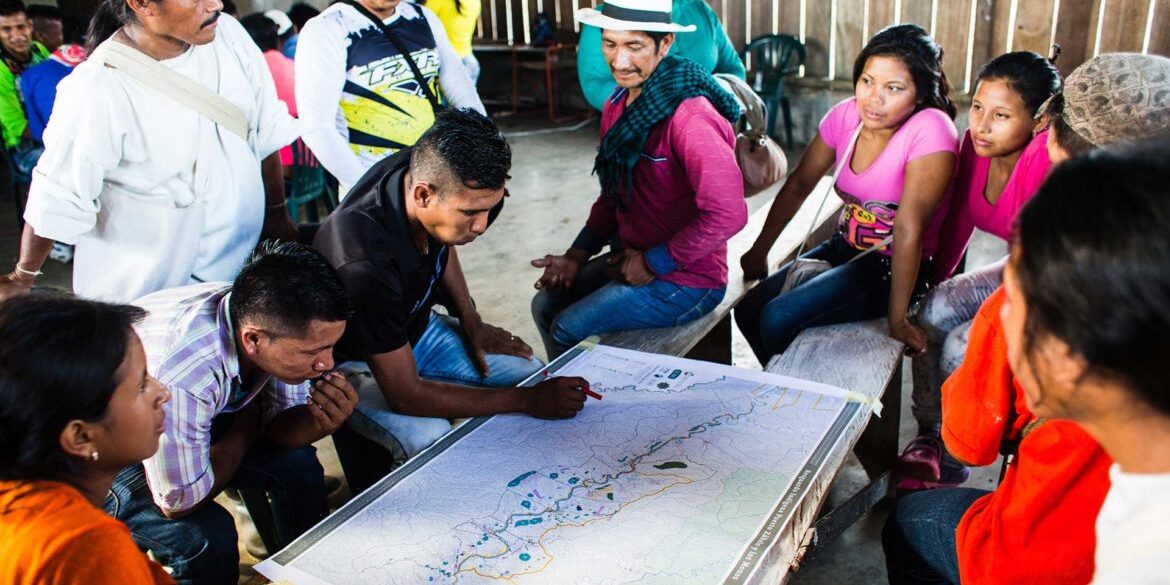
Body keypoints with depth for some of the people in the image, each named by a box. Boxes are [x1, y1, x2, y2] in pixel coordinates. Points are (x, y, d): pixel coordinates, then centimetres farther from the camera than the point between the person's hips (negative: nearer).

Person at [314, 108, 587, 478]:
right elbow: (405, 395, -33)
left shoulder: (424, 169, -20)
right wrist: (526, 402, -29)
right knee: (430, 439, -33)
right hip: (352, 362, -7)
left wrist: (472, 324, 1)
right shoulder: (366, 262, -41)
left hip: (417, 327, 7)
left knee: (533, 374, -2)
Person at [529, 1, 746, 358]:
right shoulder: (617, 107, 3)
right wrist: (576, 256, 2)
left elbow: (727, 215, -28)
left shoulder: (689, 117, -25)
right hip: (630, 258, 8)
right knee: (546, 305, 9)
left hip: (686, 281, -8)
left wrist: (652, 264, -18)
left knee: (568, 329, -13)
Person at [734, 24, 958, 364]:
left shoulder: (930, 130, -24)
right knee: (748, 311, 1)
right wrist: (759, 252, 6)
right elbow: (799, 185, 5)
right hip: (844, 248, 7)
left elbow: (908, 229, -27)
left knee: (778, 319, -21)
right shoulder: (846, 115, -5)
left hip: (893, 268, -7)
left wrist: (897, 320, -24)